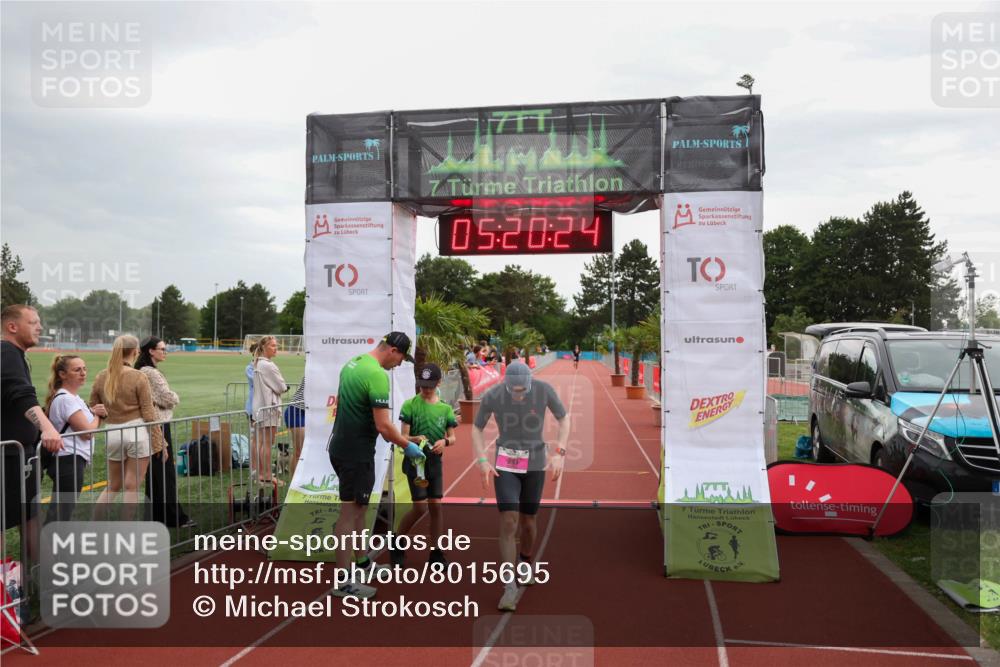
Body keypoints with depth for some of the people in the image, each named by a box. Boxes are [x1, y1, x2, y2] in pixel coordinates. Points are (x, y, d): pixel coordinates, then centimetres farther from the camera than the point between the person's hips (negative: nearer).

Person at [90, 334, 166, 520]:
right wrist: (160, 443, -3)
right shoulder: (138, 377, -9)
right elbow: (148, 414, -7)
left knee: (113, 485, 20)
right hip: (137, 433, -4)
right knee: (132, 486, 4)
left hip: (113, 434, 4)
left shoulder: (101, 377, 4)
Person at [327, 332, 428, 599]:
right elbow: (384, 426, -23)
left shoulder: (353, 363, 9)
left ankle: (361, 563, 33)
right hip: (356, 453, -10)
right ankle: (344, 581, 5)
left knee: (358, 507, 20)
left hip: (342, 445, 10)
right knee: (349, 512, -3)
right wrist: (407, 446, -8)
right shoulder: (377, 375, -21)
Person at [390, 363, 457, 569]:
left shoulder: (445, 408, 3)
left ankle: (436, 553, 15)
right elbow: (404, 436, -8)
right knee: (420, 507, -7)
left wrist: (444, 441, -17)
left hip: (435, 461, 4)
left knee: (435, 506, 4)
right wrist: (416, 439, -29)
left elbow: (452, 437, 5)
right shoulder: (410, 405, -8)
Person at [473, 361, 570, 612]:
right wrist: (482, 462, -17)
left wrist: (559, 454, -16)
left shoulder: (544, 389, -18)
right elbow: (476, 429, -3)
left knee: (527, 522, 12)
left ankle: (525, 565, 44)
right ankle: (510, 589, -7)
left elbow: (564, 419, -4)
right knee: (508, 523, -15)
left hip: (534, 465, 1)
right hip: (505, 465, -1)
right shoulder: (491, 396, -18)